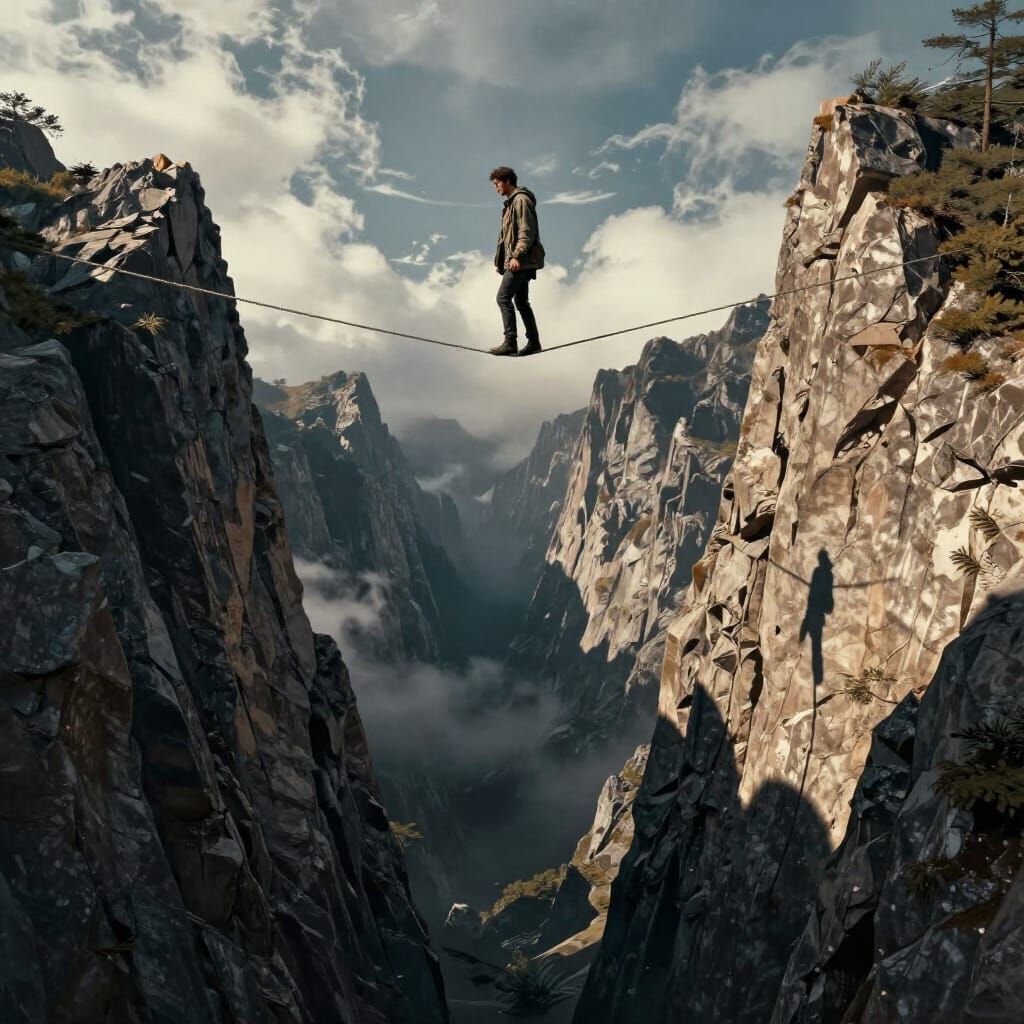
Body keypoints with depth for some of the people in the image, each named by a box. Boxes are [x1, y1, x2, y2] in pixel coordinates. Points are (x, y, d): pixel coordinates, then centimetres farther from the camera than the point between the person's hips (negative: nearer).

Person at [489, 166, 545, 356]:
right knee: (521, 301, 11)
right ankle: (533, 342, 14)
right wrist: (500, 260, 20)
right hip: (520, 262, 10)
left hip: (521, 261, -10)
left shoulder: (521, 200, -9)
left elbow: (527, 232, -18)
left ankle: (510, 342, -16)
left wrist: (517, 256, -24)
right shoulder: (511, 202, 22)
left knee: (503, 297, -14)